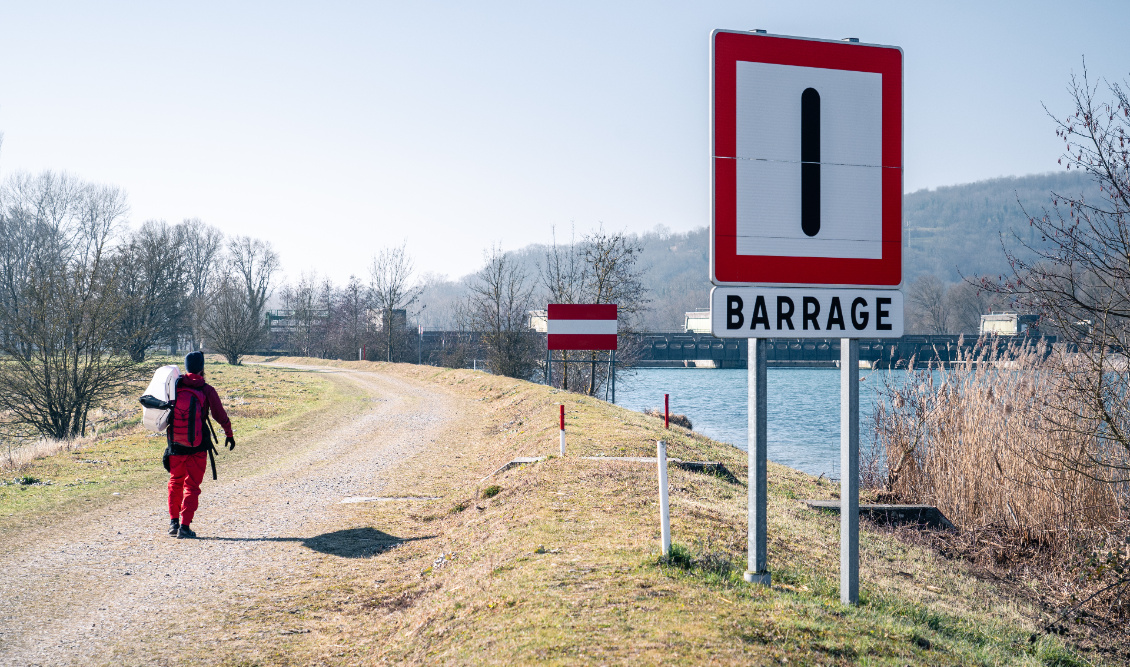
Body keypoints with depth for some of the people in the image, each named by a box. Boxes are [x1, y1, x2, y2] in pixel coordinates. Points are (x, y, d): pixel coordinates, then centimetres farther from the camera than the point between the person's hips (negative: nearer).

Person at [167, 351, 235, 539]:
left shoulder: (174, 386, -3)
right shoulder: (207, 390, -9)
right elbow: (221, 416, -3)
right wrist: (229, 434, 11)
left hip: (175, 444, 2)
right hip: (198, 446, -2)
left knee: (175, 483, 19)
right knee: (192, 486, 5)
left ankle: (173, 522, 19)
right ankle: (185, 526, -2)